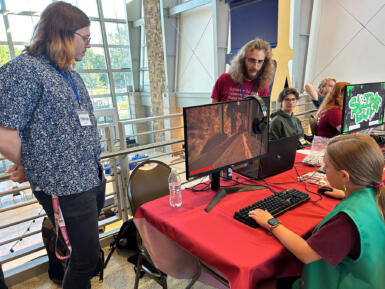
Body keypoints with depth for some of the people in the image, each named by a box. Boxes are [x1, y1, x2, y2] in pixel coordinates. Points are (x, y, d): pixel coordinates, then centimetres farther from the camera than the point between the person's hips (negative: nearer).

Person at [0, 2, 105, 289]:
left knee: (88, 248, 23)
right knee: (87, 257, 7)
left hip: (94, 178, 8)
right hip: (66, 187, -8)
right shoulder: (23, 69, -15)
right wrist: (32, 168, -2)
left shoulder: (71, 74, 12)